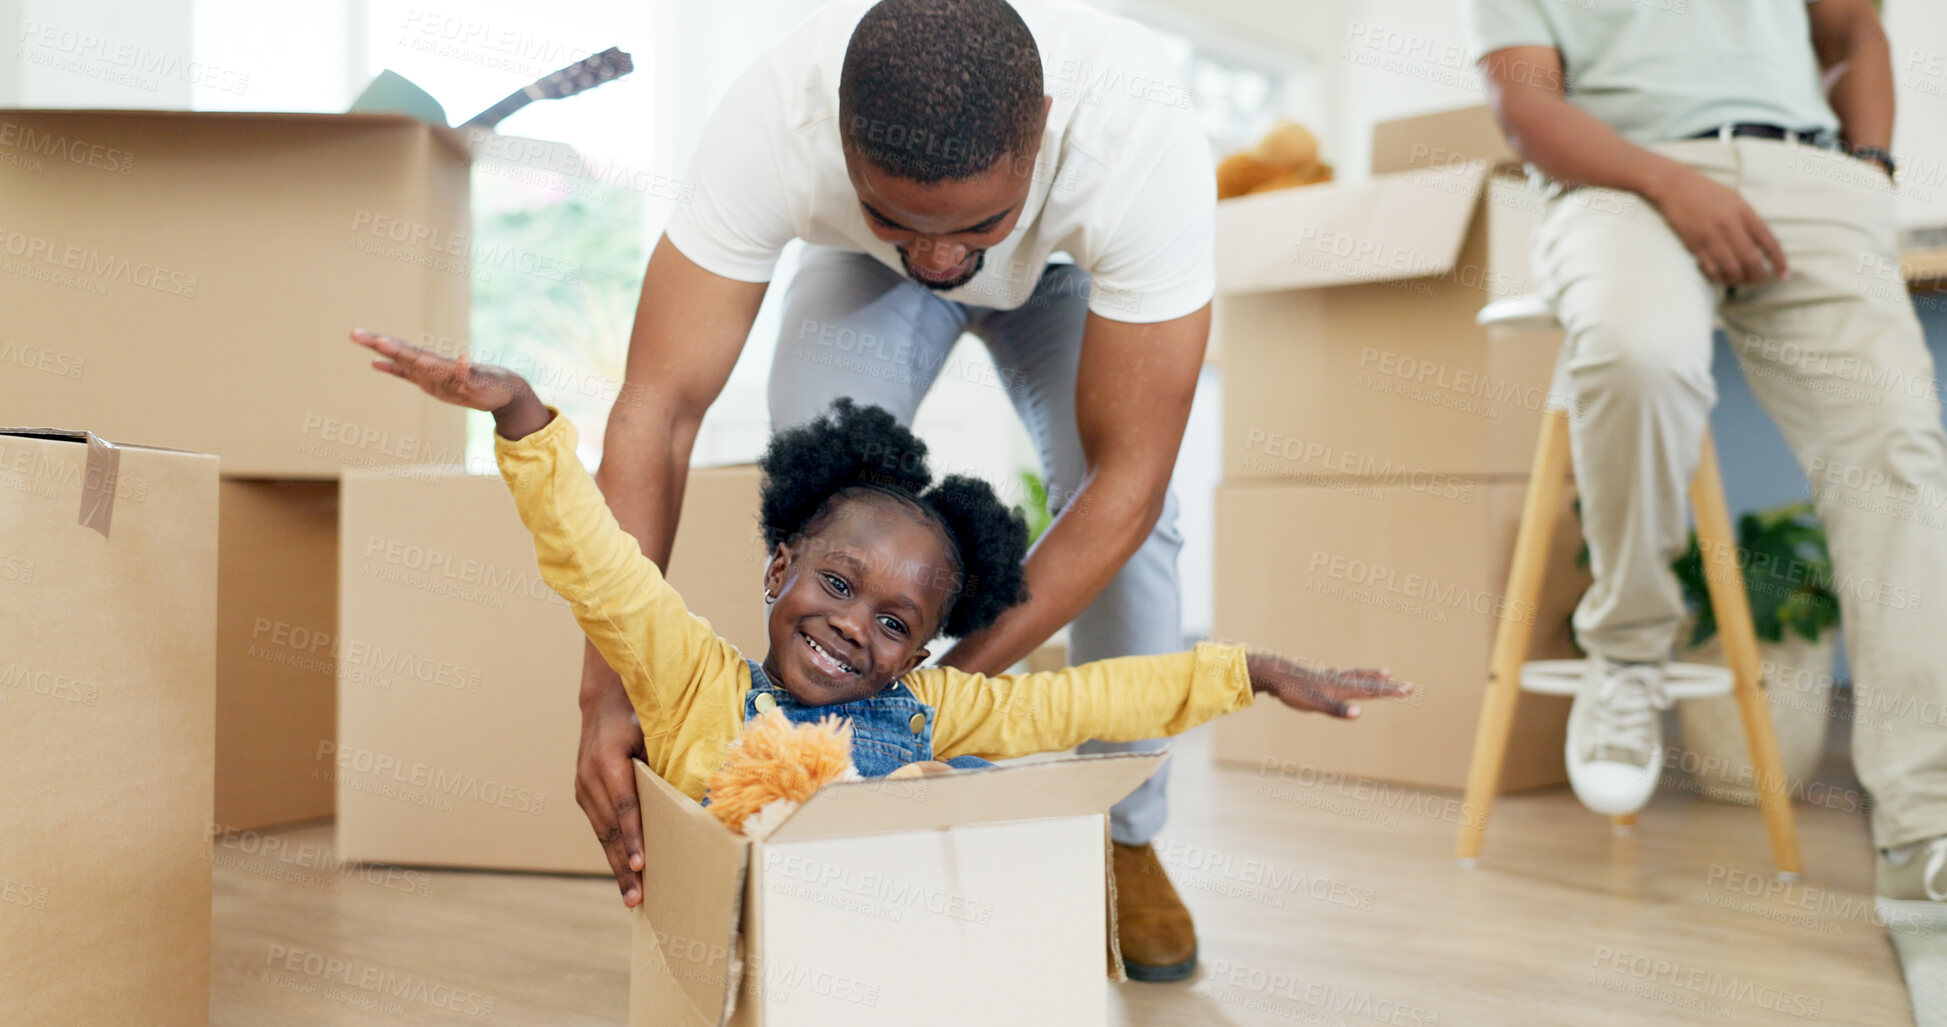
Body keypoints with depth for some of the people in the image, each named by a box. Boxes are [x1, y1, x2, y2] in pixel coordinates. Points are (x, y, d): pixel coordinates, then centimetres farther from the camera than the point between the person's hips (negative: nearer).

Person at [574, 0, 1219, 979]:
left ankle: (1126, 836, 0)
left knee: (1118, 503, -23)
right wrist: (608, 690, -45)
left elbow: (1128, 477, -40)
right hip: (864, 271, 1)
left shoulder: (1144, 136, -44)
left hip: (1071, 263, 0)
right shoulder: (771, 126, -41)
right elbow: (658, 408, -38)